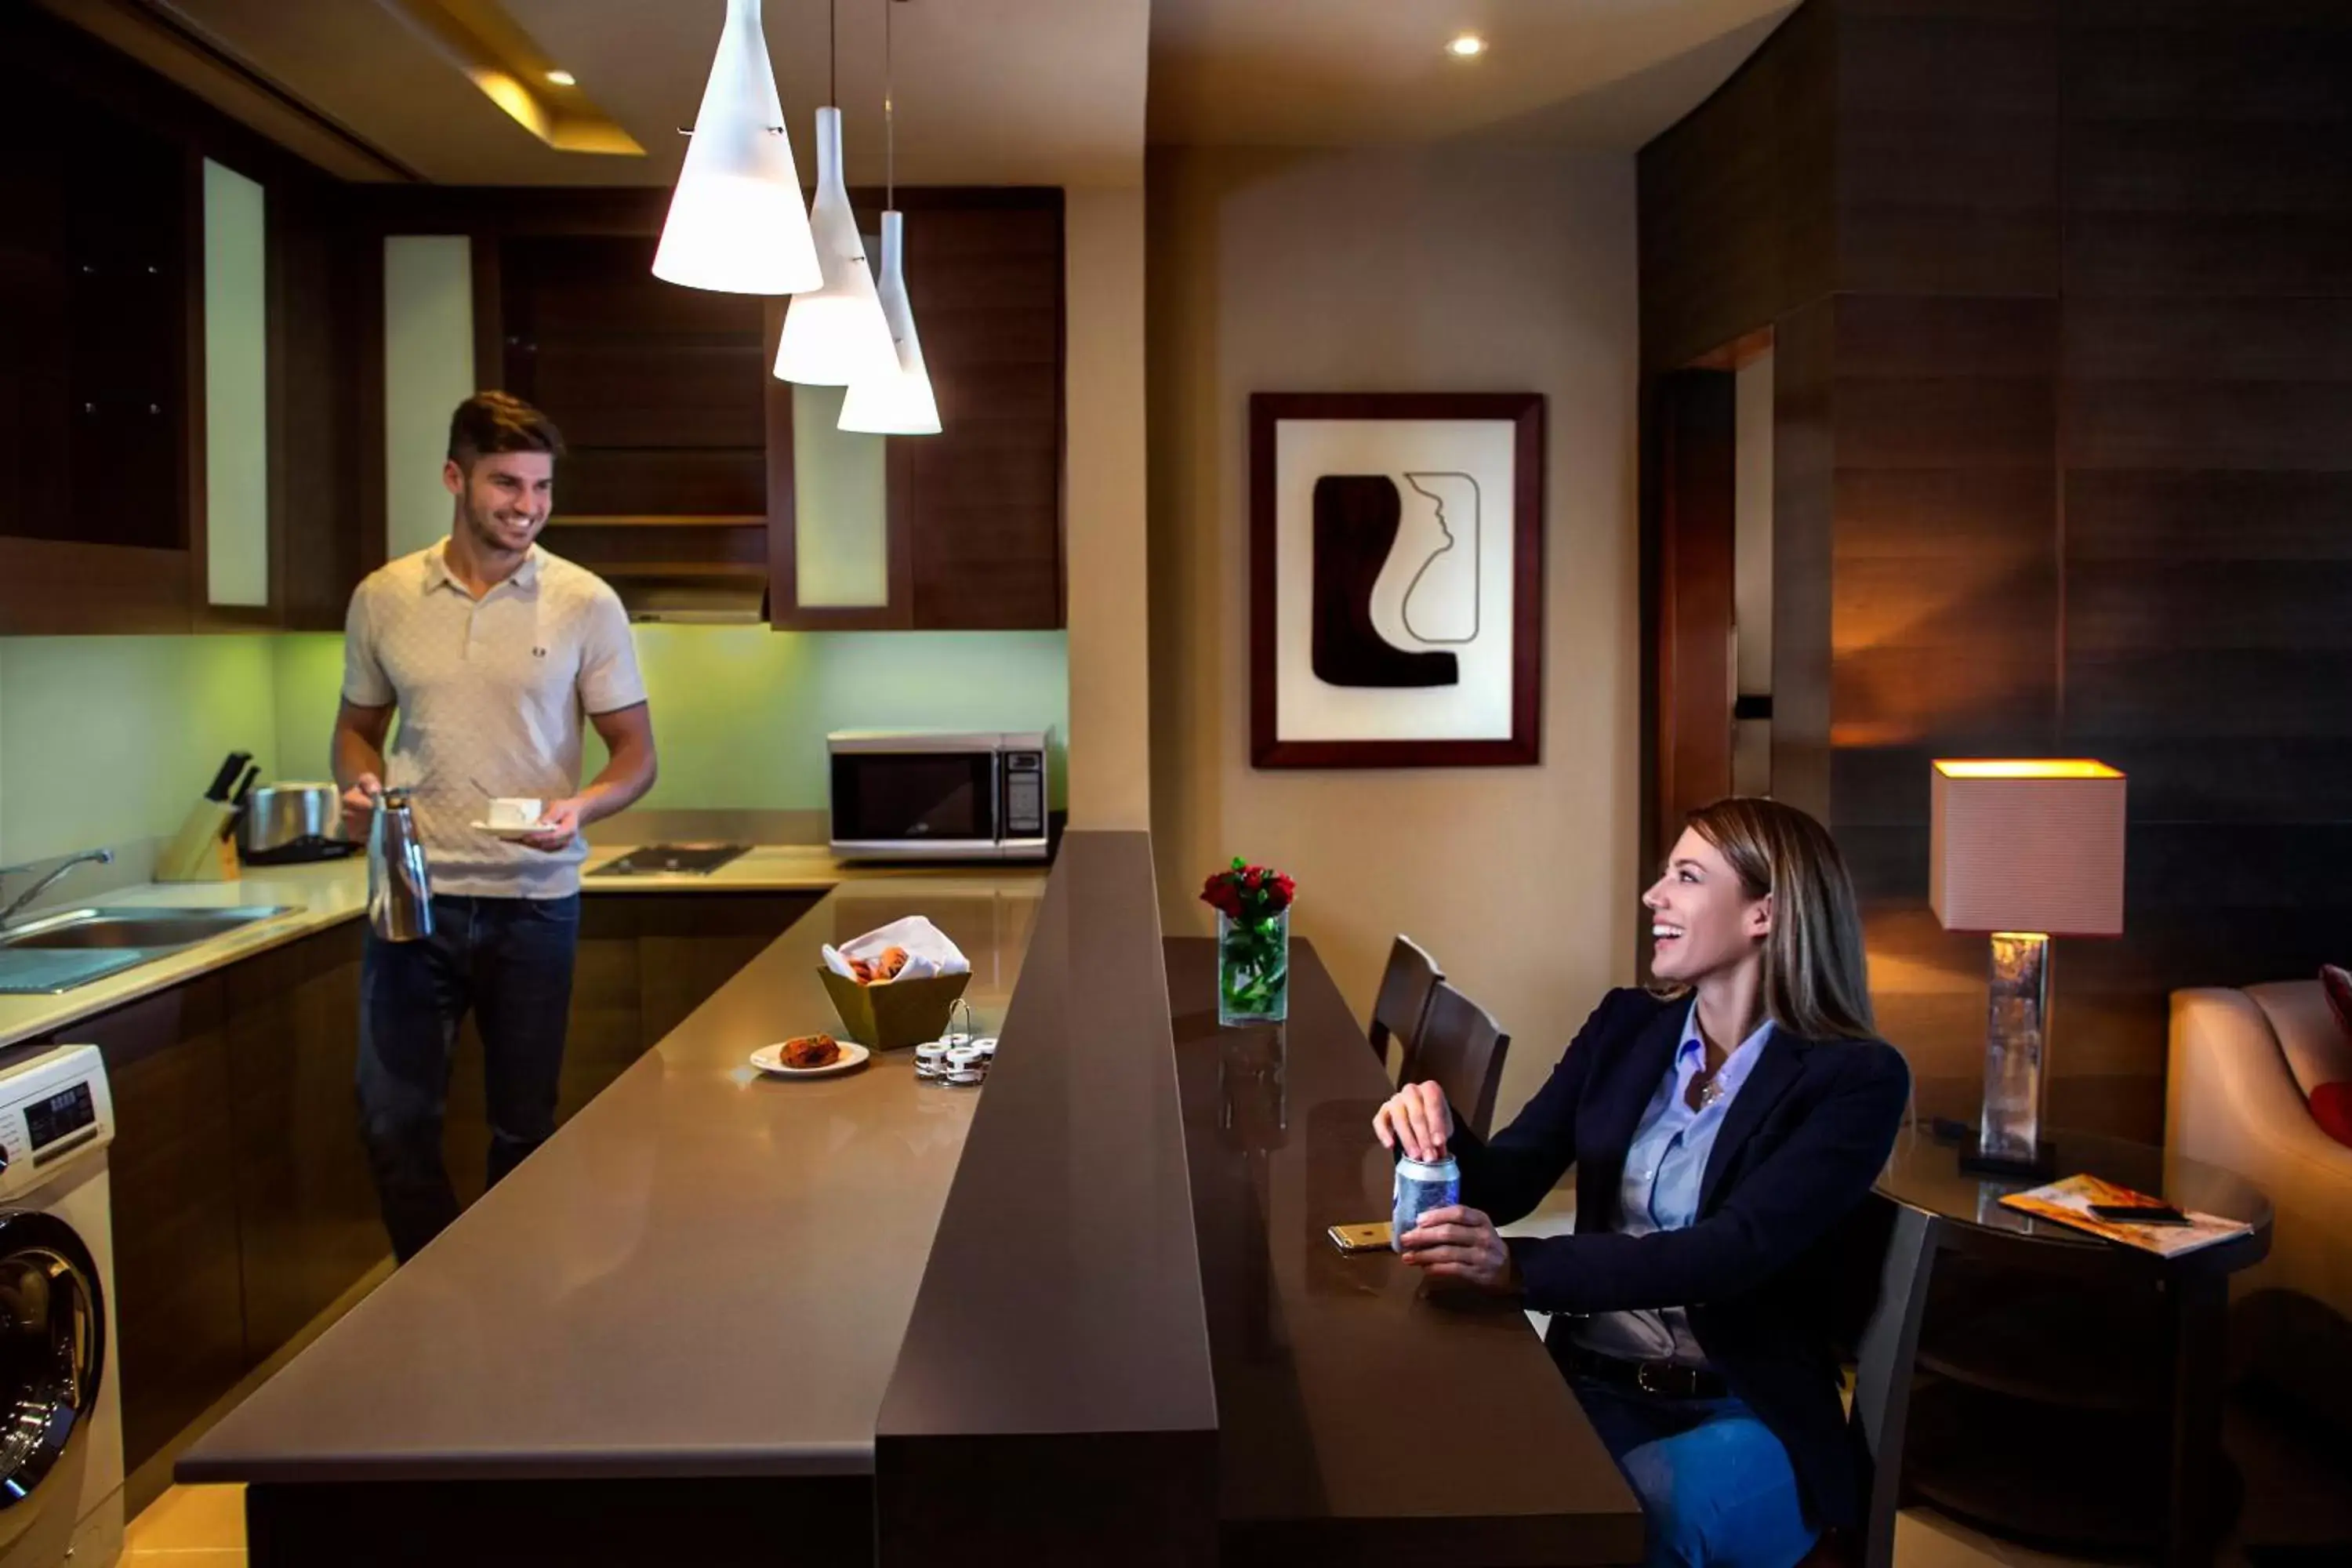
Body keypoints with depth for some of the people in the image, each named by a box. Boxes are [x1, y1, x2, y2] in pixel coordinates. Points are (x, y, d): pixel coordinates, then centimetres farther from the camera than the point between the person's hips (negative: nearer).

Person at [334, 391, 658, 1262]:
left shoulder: (585, 604, -3)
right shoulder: (383, 599, 3)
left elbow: (637, 752, -1)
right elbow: (358, 726, 15)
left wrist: (580, 806, -21)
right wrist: (359, 785, -7)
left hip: (533, 898, -1)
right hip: (414, 894, 2)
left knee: (524, 1124, 10)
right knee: (393, 1120, 4)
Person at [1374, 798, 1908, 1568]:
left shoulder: (1855, 1078, -10)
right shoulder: (1626, 1026, 7)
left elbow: (1735, 1251, -24)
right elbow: (1508, 1182, 4)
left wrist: (1521, 1267, -38)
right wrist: (1437, 1133, -21)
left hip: (1748, 1416, -3)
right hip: (1593, 1386, 4)